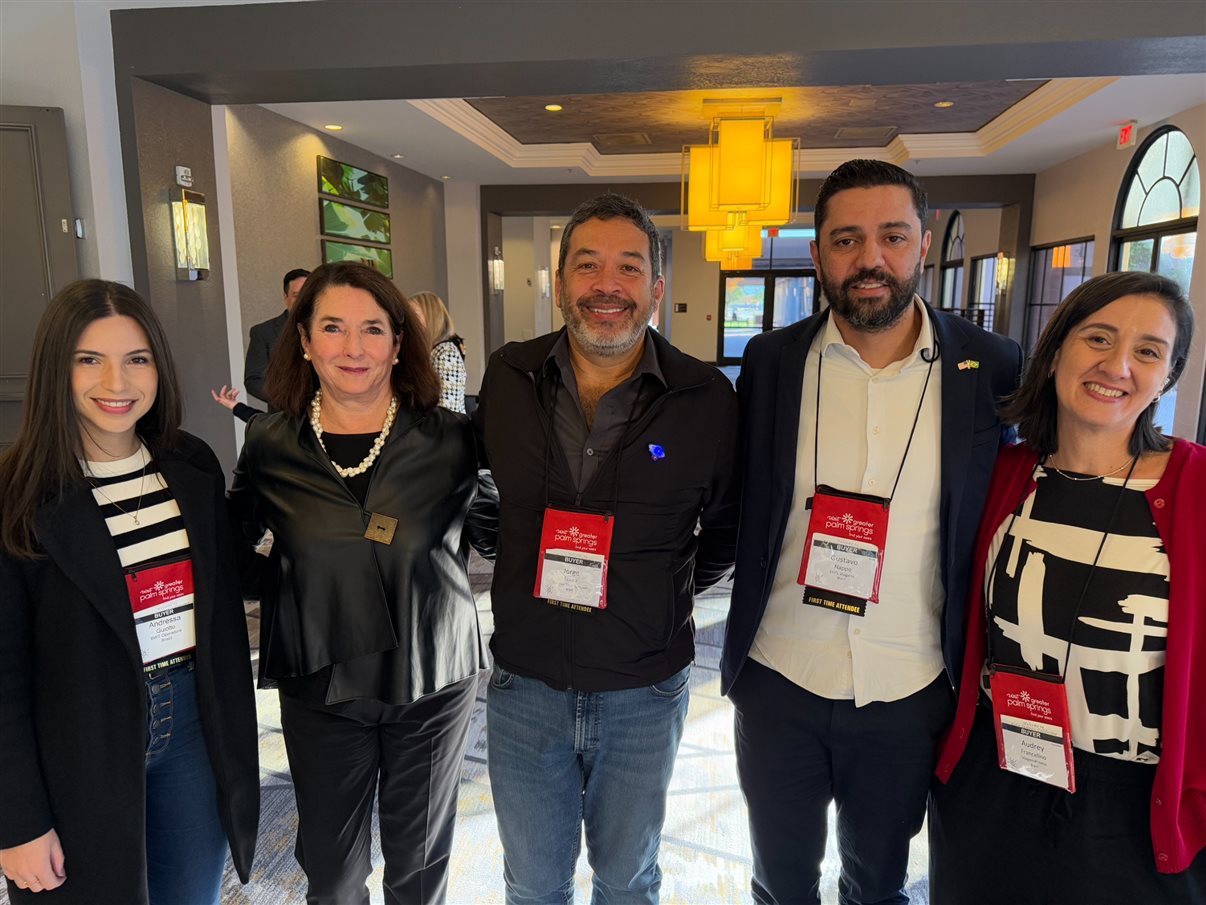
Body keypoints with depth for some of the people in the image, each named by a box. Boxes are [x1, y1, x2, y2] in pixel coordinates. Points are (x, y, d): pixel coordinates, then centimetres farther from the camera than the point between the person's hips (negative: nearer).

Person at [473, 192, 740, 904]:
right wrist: (531, 572, 5)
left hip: (644, 693, -1)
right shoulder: (508, 379, -6)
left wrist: (666, 595, 1)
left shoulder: (707, 400, -11)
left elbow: (729, 529, 3)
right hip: (524, 685, 2)